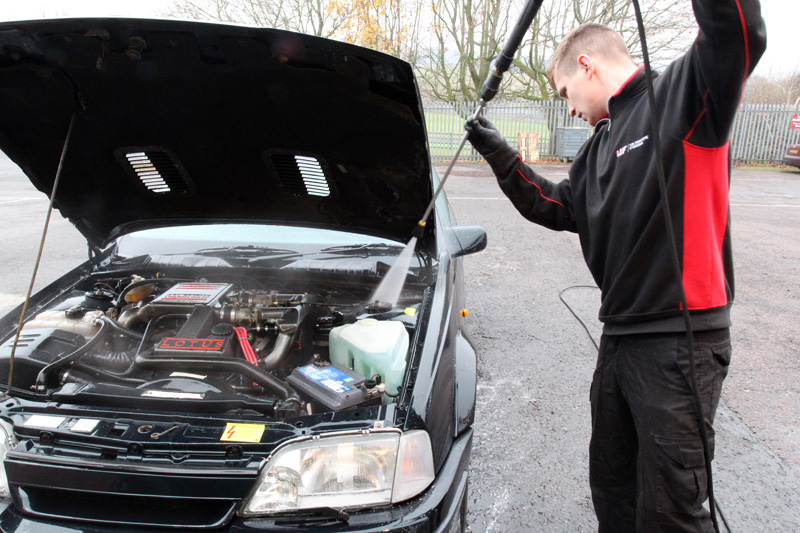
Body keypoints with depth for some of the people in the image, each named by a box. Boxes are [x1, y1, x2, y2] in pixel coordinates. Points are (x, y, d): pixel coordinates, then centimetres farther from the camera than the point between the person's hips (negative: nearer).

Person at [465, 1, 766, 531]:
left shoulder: (684, 90, -7)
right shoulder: (603, 142, 18)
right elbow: (556, 208, 22)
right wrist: (499, 154, 17)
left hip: (681, 340, -8)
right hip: (620, 338, 9)